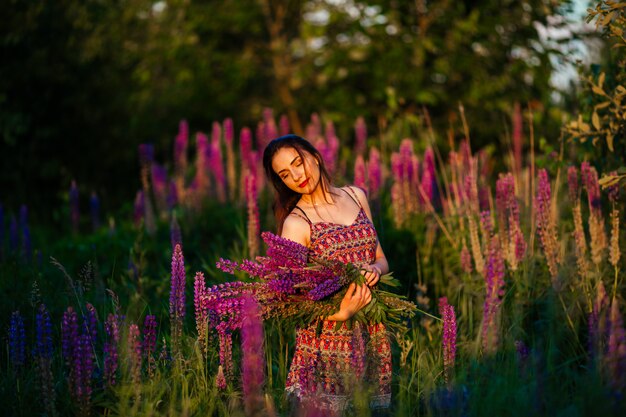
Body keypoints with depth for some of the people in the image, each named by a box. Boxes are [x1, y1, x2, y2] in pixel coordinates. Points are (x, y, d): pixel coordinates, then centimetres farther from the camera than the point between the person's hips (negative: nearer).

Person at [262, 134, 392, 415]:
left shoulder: (356, 196, 8)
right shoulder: (296, 224, -9)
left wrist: (376, 269, -8)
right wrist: (341, 314, -26)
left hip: (373, 334, 5)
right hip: (328, 340, -5)